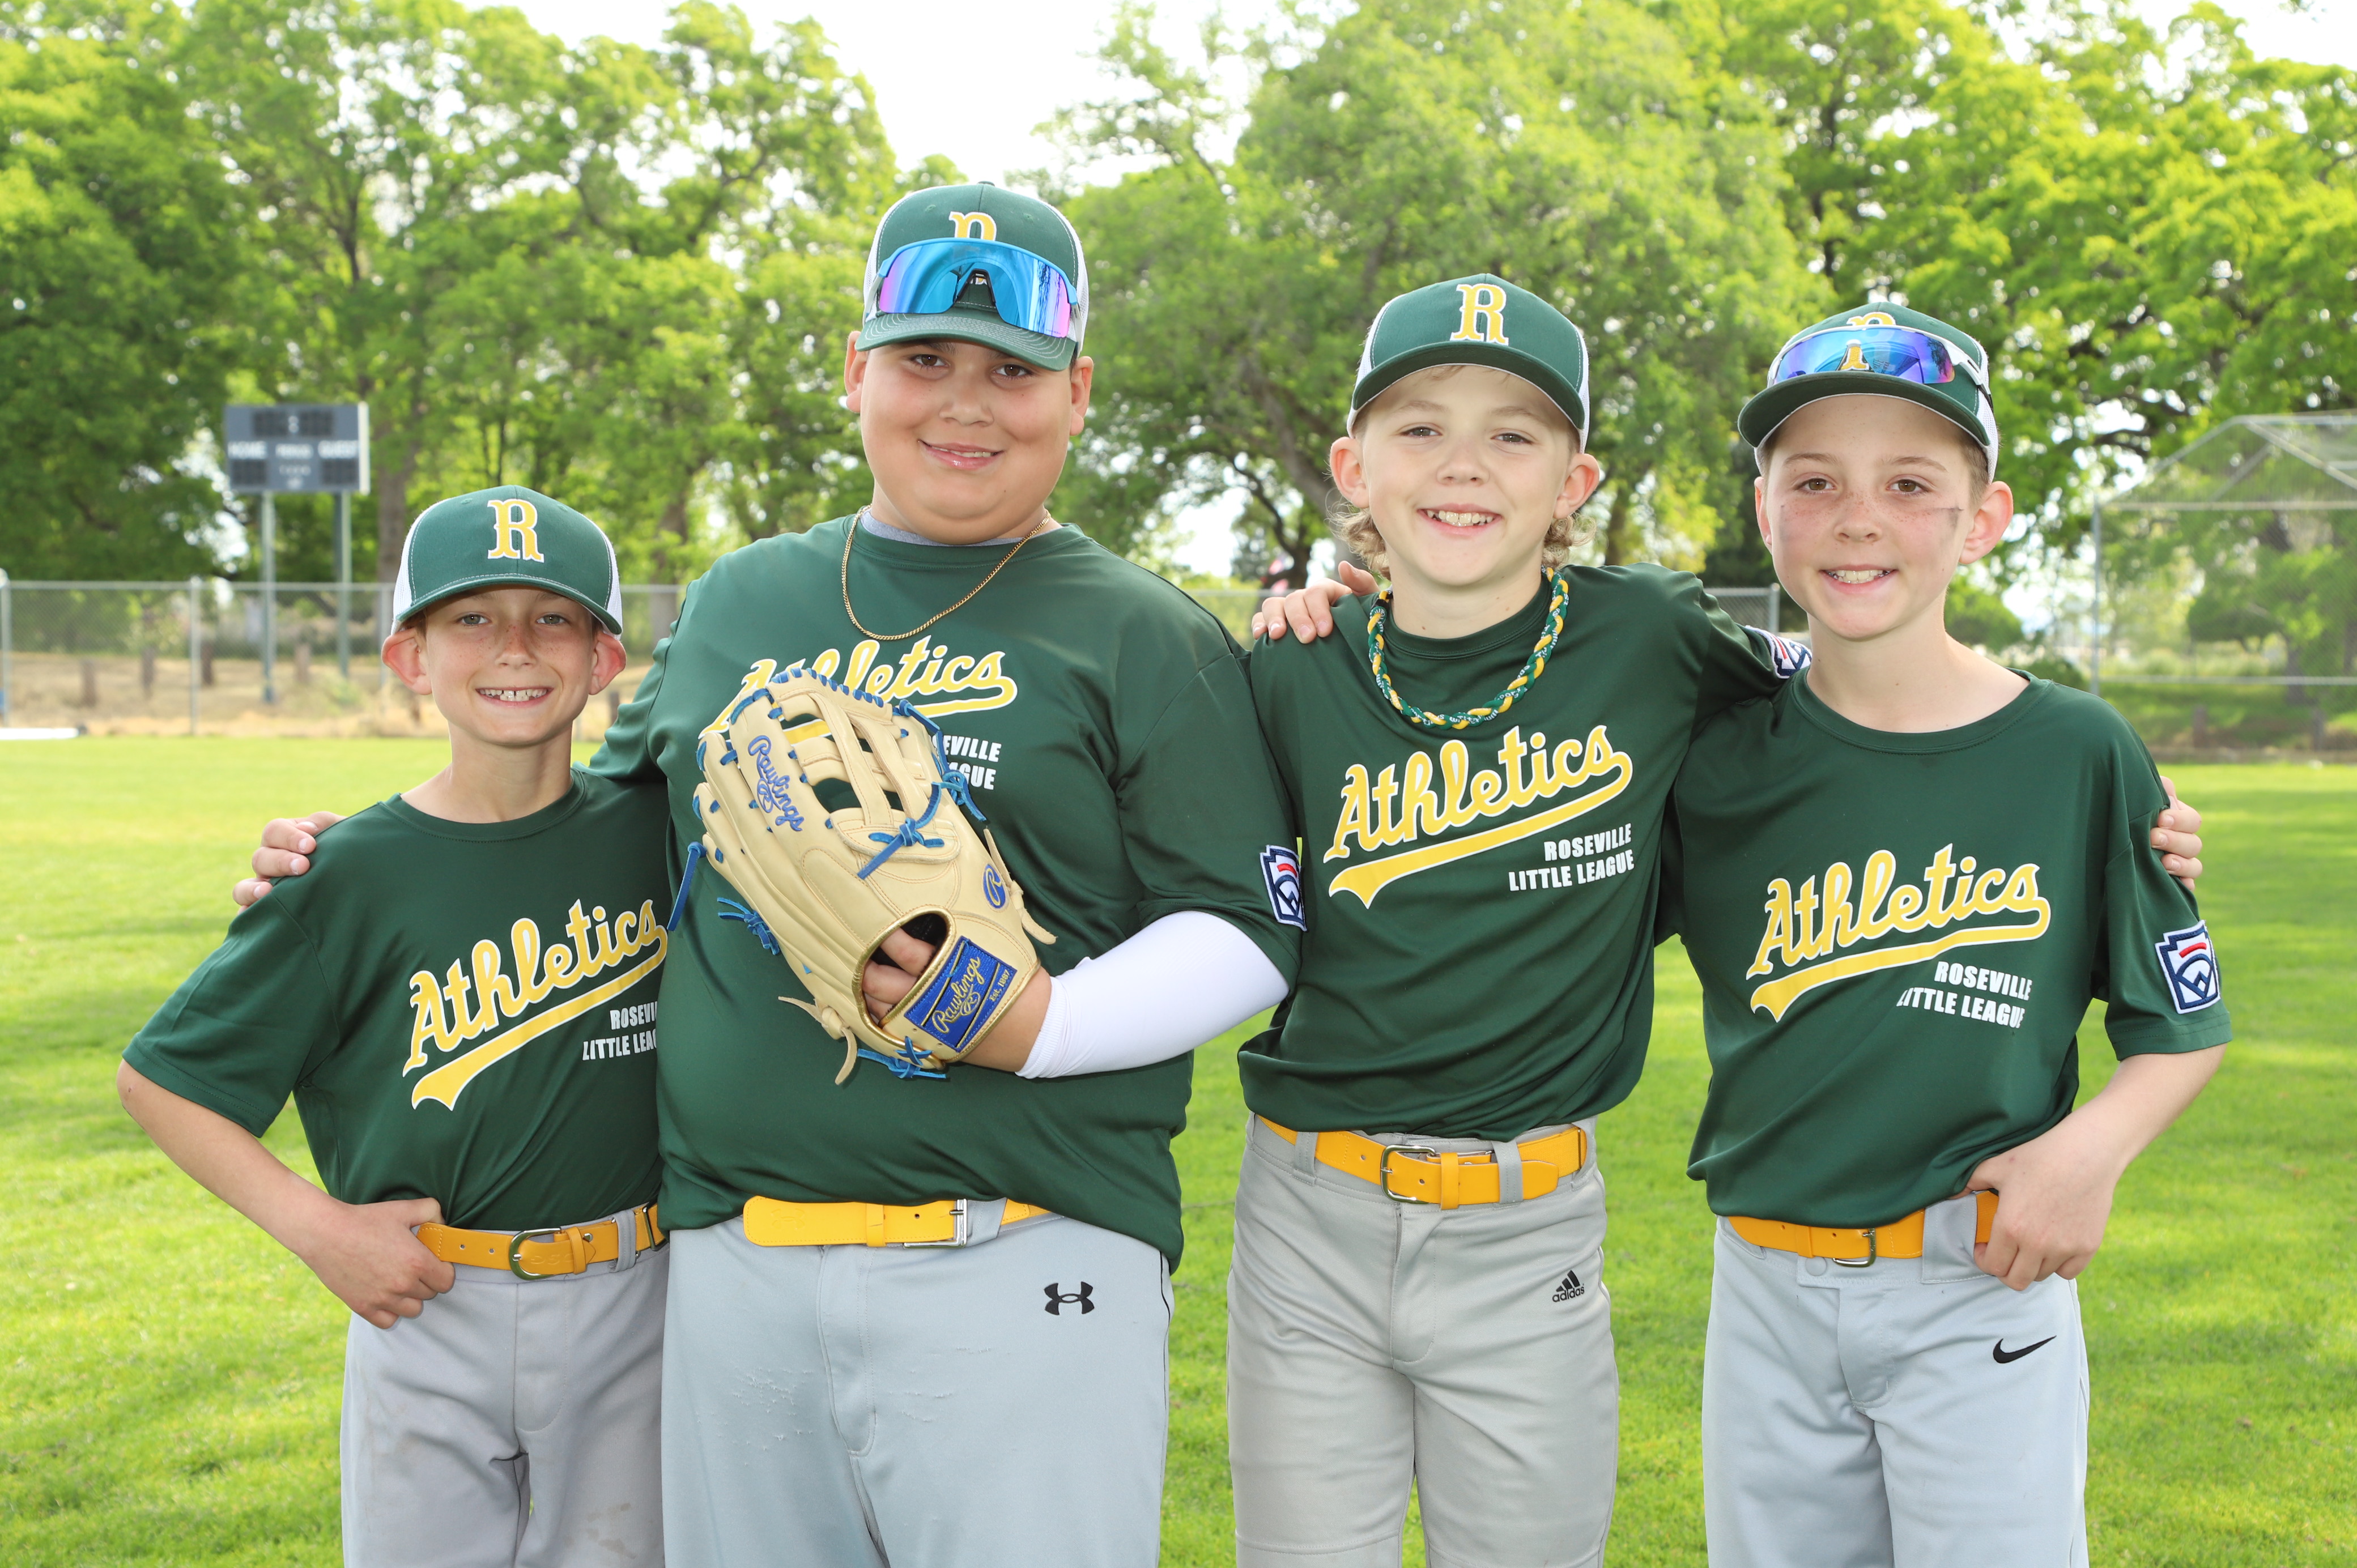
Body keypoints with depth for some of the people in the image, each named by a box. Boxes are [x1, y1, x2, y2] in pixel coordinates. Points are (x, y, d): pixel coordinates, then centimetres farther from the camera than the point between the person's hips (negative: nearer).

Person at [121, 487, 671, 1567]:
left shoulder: (653, 828, -2)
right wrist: (315, 1226, -9)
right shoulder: (355, 876, -9)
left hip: (630, 1312, 2)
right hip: (428, 1313, -1)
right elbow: (158, 1078, -2)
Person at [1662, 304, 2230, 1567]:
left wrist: (2094, 1144, -15)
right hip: (1767, 1290, 2)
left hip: (1983, 1291, -2)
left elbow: (2183, 1022, 4)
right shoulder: (1721, 758, 0)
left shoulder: (2077, 751, -4)